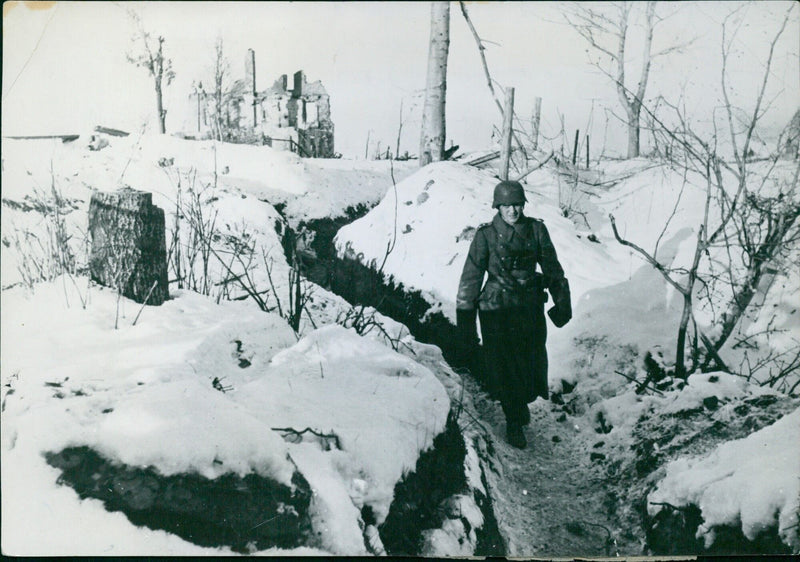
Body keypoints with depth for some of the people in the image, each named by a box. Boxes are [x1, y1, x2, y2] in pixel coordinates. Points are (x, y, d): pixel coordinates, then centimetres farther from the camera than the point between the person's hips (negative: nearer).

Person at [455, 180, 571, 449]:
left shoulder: (536, 230, 0)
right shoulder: (486, 235, -8)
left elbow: (553, 269, 11)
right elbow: (471, 277, -4)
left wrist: (562, 303, 13)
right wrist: (465, 318, -6)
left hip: (531, 306, 3)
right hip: (498, 308, -3)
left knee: (531, 360, 9)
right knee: (504, 364, 3)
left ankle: (523, 400, 42)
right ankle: (514, 422, 24)